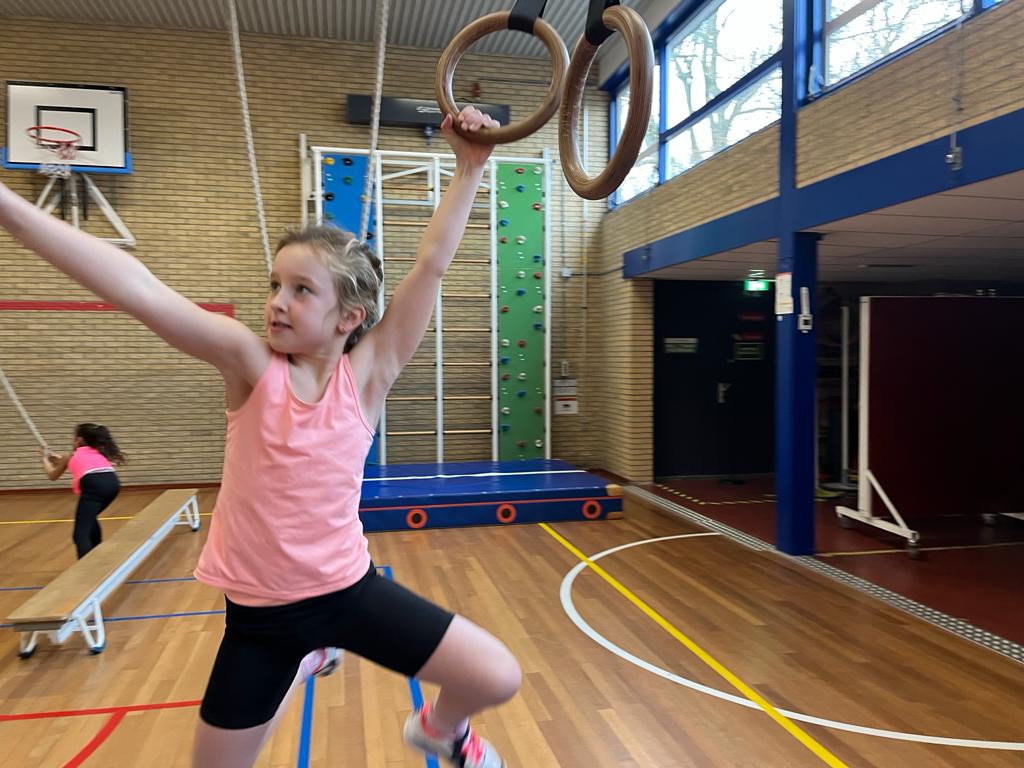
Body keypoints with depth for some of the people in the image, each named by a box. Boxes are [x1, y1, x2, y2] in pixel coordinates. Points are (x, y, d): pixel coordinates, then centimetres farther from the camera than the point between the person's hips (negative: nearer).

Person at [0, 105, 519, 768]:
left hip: (351, 589, 0)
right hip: (260, 614, 1)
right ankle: (303, 663, 47)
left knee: (499, 679, -4)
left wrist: (469, 168, -17)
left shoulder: (367, 373, -10)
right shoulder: (251, 363, -13)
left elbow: (431, 266, -15)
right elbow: (138, 289, -23)